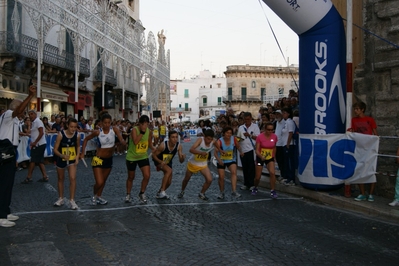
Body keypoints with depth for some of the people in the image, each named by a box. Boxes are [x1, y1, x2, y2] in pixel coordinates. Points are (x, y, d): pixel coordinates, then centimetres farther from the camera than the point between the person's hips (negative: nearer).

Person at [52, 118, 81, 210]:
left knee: (73, 178, -11)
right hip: (61, 159, -1)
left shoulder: (77, 135, -15)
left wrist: (77, 157, -6)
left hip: (72, 159, 1)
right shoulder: (61, 134, -23)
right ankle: (61, 199, 30)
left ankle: (72, 200, -1)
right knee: (61, 179, 15)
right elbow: (55, 149, -20)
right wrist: (63, 156, -36)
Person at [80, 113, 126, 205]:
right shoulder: (98, 132, -14)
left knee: (104, 181, 20)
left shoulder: (114, 130, -11)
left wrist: (122, 142, -49)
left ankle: (99, 197, 42)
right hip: (99, 159, -4)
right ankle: (94, 196, 19)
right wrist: (82, 152, -4)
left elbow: (121, 140, -25)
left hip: (109, 159, 4)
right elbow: (86, 139, 0)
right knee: (99, 182, -11)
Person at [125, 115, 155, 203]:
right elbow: (135, 142, -36)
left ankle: (142, 193, 14)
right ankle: (128, 195, 31)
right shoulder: (134, 130, -20)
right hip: (132, 157, -3)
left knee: (147, 176, -9)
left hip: (143, 157, 3)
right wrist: (142, 132, -34)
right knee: (131, 177, 11)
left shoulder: (149, 132, -6)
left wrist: (154, 149, -13)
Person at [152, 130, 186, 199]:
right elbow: (154, 155, -20)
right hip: (159, 161, -5)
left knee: (169, 182, 6)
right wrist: (161, 162, -34)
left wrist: (183, 157, -41)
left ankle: (159, 193, 34)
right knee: (169, 171, -33)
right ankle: (162, 192, -26)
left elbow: (181, 161, -18)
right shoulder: (163, 145, -33)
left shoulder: (179, 146, -22)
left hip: (168, 162, 5)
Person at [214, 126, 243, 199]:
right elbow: (215, 152, -28)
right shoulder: (220, 141, -20)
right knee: (221, 177, -1)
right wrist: (219, 160, -46)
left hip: (231, 160, 1)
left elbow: (238, 146, 7)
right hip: (221, 161, -1)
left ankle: (234, 191, -28)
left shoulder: (234, 139, -12)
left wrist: (241, 152, -12)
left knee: (234, 172, -24)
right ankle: (222, 193, 23)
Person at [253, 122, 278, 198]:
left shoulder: (274, 137, -9)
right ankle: (255, 188, 35)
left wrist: (273, 157, 13)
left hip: (270, 158, 2)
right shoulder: (260, 137, -18)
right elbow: (257, 150, -19)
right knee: (257, 177, 3)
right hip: (260, 158, -2)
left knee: (272, 173, -22)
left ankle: (272, 191, -10)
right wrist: (261, 156, -37)